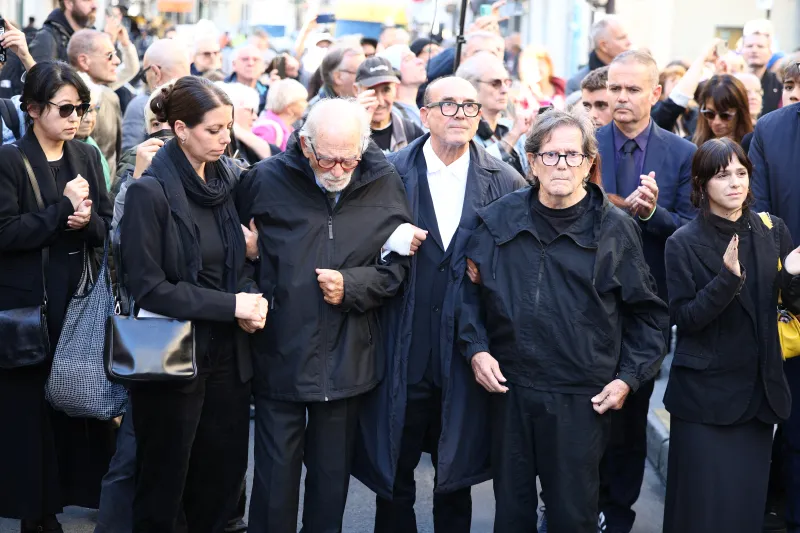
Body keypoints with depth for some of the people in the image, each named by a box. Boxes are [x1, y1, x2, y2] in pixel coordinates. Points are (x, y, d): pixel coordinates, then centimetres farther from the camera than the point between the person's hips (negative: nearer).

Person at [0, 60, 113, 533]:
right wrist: (63, 207, -16)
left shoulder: (87, 157, 9)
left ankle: (77, 491, 19)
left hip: (79, 301, 5)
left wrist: (88, 220, -13)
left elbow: (109, 229, 9)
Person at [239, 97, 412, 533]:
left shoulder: (384, 185, 0)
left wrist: (352, 285, -10)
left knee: (332, 477, 13)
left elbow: (397, 265, 4)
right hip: (279, 355, -1)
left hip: (347, 362, 2)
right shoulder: (267, 180, -5)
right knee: (276, 479, 3)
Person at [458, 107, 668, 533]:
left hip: (581, 400, -2)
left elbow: (647, 313, 4)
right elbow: (470, 289, 12)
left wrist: (628, 378, -3)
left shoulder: (615, 229, -3)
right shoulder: (499, 220, 2)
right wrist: (475, 348, -1)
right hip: (509, 389, 2)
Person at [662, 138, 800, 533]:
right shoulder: (685, 243, -7)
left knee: (749, 501, 11)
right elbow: (684, 318, -13)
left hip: (759, 389, 4)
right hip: (705, 395, -4)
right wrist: (726, 279, -26)